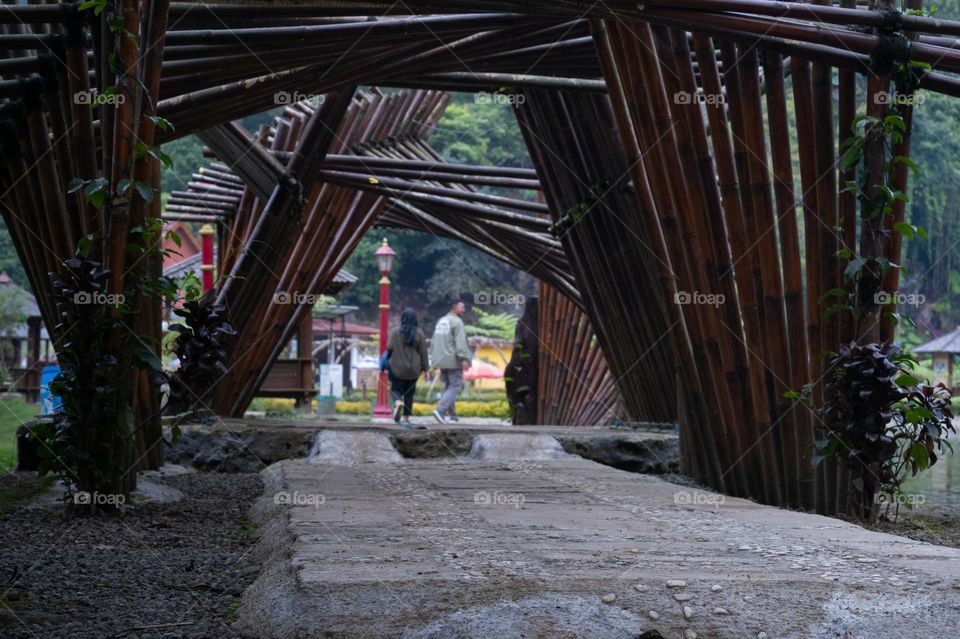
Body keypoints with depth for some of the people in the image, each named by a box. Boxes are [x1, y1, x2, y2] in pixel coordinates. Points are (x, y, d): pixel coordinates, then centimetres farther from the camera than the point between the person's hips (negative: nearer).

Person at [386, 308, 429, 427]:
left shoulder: (396, 332, -8)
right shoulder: (419, 333, -3)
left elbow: (389, 348, -9)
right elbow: (423, 352, 0)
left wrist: (387, 363, 5)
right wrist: (425, 368, 8)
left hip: (397, 369, -2)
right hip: (413, 370, 2)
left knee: (396, 389, 8)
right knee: (409, 392, 11)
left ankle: (398, 402, -24)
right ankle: (406, 418, 10)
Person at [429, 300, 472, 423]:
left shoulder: (440, 321, 17)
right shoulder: (457, 322, -10)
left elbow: (434, 342, 20)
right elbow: (460, 342, -20)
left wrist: (434, 359, 24)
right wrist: (465, 359, -25)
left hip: (441, 360, 8)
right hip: (453, 360, -8)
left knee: (448, 386, 15)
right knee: (455, 386, -6)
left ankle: (452, 414, 15)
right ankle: (440, 410, -20)